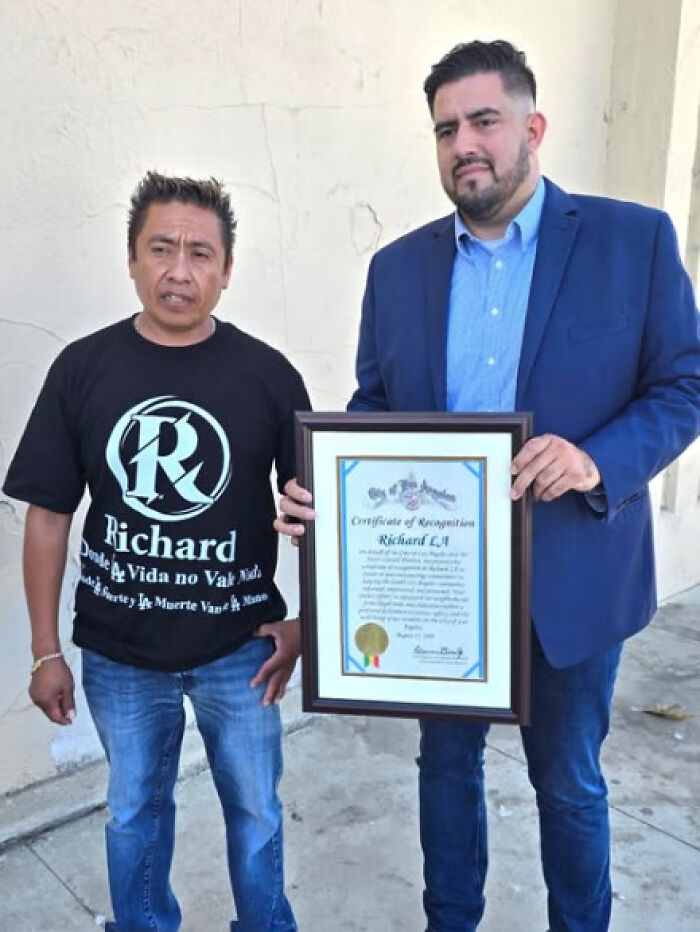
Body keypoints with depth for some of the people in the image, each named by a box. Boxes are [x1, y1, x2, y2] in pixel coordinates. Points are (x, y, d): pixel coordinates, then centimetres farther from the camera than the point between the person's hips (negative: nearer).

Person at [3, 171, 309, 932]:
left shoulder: (267, 375, -10)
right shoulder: (82, 369, -7)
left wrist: (303, 622, -4)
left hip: (239, 646, -1)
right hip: (118, 651, 1)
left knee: (254, 810, 18)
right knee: (134, 813, 21)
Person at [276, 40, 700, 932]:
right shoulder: (398, 266, 3)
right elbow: (374, 408, 5)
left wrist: (598, 461, -23)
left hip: (569, 579, -2)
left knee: (568, 781, 16)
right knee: (446, 762, 20)